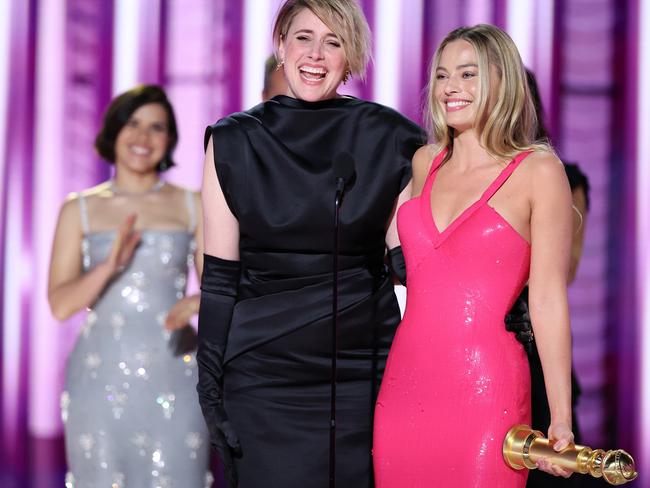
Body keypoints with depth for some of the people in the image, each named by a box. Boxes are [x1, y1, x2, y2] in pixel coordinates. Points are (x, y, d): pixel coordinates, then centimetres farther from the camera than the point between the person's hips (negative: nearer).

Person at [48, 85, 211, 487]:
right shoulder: (80, 210, 5)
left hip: (173, 378, 0)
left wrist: (199, 303, -17)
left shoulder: (192, 207, 8)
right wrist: (111, 265, -17)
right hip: (101, 376, 0)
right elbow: (60, 304, -2)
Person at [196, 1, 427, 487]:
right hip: (261, 375, 0)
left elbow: (407, 261, 2)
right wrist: (211, 382, -1)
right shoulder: (235, 142, 2)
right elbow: (219, 277, 3)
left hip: (360, 373, 0)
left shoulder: (389, 141, 1)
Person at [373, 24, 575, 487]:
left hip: (484, 390, -5)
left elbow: (548, 298, -7)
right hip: (404, 384, 5)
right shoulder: (425, 163, 12)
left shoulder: (538, 171, -4)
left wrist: (561, 420, -11)